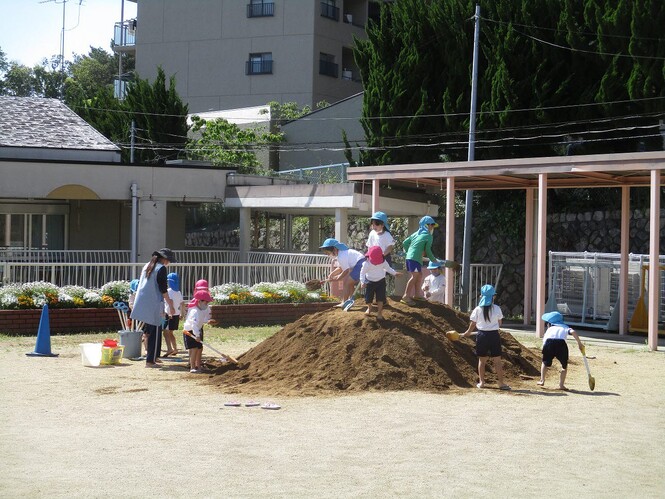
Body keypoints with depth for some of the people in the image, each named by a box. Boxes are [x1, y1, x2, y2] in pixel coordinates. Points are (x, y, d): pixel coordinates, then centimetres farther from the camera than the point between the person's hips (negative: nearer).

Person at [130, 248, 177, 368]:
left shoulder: (147, 266, 15)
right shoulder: (161, 268, -9)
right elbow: (163, 289, -13)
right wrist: (170, 305, -8)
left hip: (141, 304, 8)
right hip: (153, 305, -8)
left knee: (149, 331, 15)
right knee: (155, 333, -2)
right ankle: (150, 361, -2)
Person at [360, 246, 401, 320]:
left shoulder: (383, 262, -11)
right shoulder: (367, 264, -19)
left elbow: (388, 268, 3)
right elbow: (362, 272, -14)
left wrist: (395, 273, -9)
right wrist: (363, 282, -23)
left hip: (380, 281, 1)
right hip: (370, 282, -1)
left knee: (380, 298, -6)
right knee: (368, 297, 8)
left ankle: (379, 313, 6)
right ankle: (369, 308, 38)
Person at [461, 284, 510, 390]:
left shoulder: (477, 309, -4)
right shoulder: (497, 309, -5)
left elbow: (473, 324, 2)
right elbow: (499, 323, 2)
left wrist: (467, 333, 18)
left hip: (482, 335, 1)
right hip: (494, 335, -1)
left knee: (482, 360, 11)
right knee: (497, 360, 2)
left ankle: (481, 382, 14)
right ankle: (501, 383, 2)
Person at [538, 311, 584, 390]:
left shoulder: (549, 329, 34)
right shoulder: (564, 327, 30)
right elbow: (573, 332, 7)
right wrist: (579, 343, 7)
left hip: (549, 342, 1)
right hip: (561, 343, -1)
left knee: (545, 362, 28)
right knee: (564, 365, 19)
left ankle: (542, 380, 24)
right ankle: (561, 384, 11)